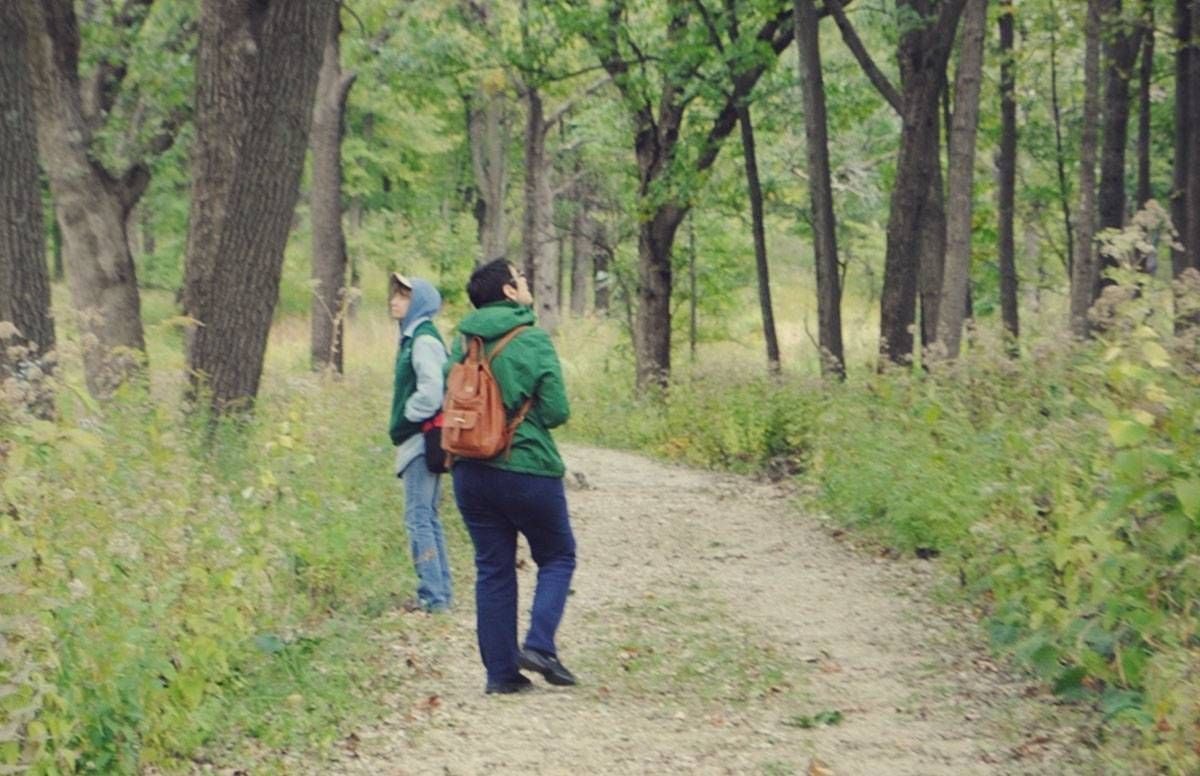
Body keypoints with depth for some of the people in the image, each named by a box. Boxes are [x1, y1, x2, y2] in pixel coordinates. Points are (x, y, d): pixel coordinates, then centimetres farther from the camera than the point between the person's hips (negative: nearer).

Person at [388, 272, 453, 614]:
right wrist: (400, 427, 14)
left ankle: (432, 595, -9)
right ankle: (441, 591, 18)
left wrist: (404, 421, -10)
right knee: (427, 517, 13)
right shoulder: (412, 338, 16)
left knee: (418, 517, -9)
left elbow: (431, 391, -22)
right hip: (417, 441, 10)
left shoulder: (424, 340, -13)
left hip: (422, 440, -10)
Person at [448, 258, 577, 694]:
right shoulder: (533, 340, -11)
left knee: (493, 569, 11)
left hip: (470, 473, 5)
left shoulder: (463, 341, 5)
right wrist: (527, 420, 8)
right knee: (557, 557, 13)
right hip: (527, 470, -5)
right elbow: (556, 411, -12)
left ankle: (500, 671, 10)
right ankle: (539, 645, -5)